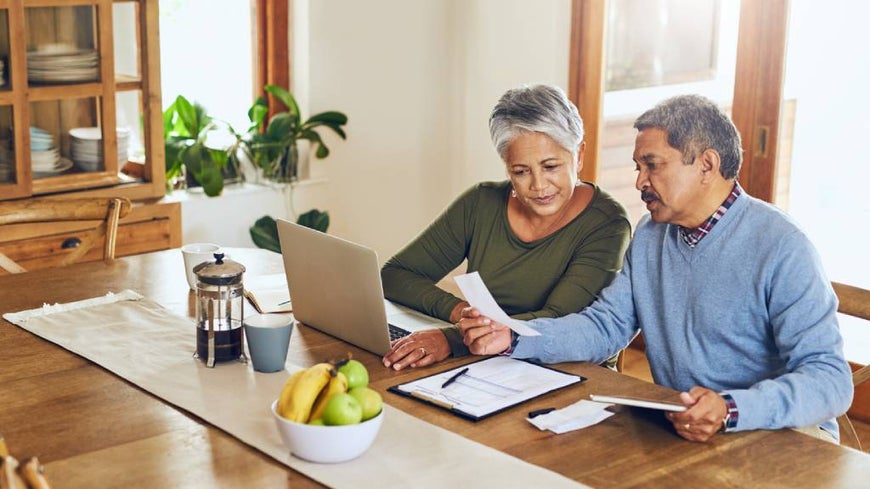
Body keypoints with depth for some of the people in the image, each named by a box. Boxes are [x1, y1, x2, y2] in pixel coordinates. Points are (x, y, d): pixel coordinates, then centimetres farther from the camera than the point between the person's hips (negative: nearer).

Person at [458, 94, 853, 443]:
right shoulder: (650, 236, 10)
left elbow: (830, 379, -19)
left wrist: (730, 411, -36)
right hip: (674, 428, 5)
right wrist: (512, 338, -5)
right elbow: (606, 324, 11)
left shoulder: (780, 249, -14)